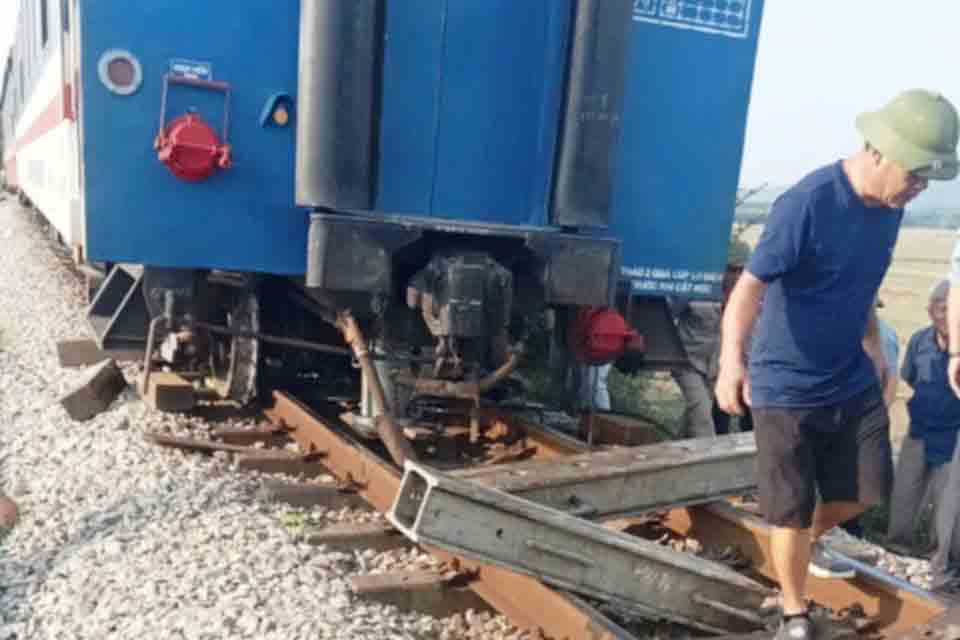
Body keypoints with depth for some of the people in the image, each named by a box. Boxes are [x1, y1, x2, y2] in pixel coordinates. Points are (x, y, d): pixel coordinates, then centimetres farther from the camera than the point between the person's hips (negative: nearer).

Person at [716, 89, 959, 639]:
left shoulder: (890, 207, 1)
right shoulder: (807, 204, -24)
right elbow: (751, 286, -30)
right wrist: (732, 358, -45)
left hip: (854, 380, 7)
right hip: (787, 387, -7)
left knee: (867, 491, 17)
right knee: (793, 511, 5)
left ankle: (812, 541, 48)